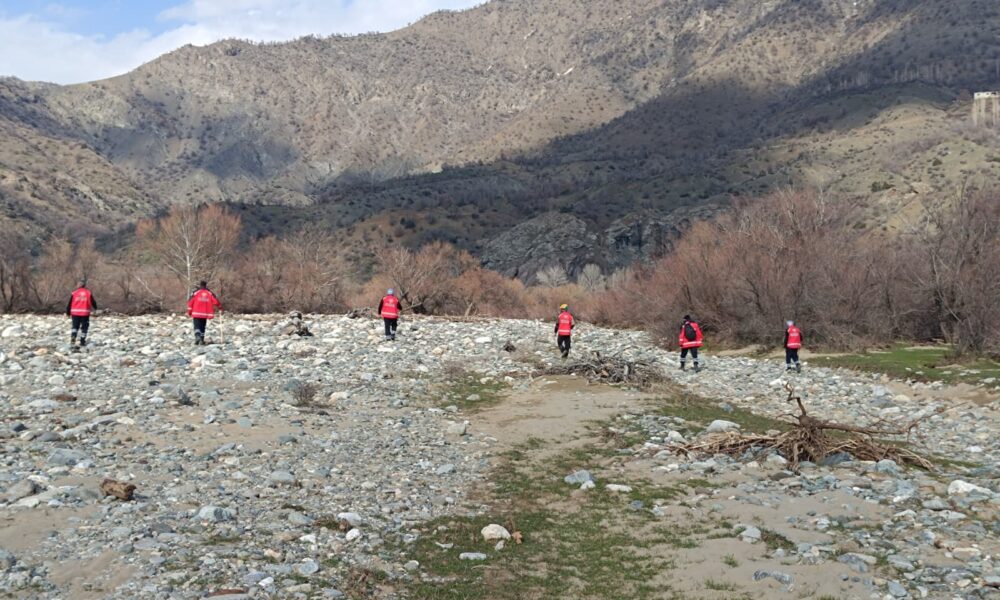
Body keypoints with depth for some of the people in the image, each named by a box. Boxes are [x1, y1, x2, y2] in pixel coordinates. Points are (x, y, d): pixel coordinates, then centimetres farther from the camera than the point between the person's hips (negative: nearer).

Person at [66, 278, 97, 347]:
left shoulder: (74, 293, 0)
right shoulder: (89, 293, -1)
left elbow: (69, 304, 4)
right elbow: (93, 302, 7)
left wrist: (68, 313, 16)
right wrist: (95, 308, 29)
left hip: (75, 313, 1)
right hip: (85, 313, -1)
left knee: (75, 327, 13)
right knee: (84, 328, 8)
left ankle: (73, 338, -12)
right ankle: (82, 343, 8)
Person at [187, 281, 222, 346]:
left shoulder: (196, 292, -1)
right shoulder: (210, 293, 3)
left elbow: (190, 301, -3)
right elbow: (216, 301, 2)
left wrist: (189, 311, 6)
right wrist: (220, 307, 21)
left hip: (196, 314, -2)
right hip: (205, 314, 2)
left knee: (197, 326, -1)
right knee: (202, 327, 13)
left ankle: (197, 336, -27)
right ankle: (201, 340, 12)